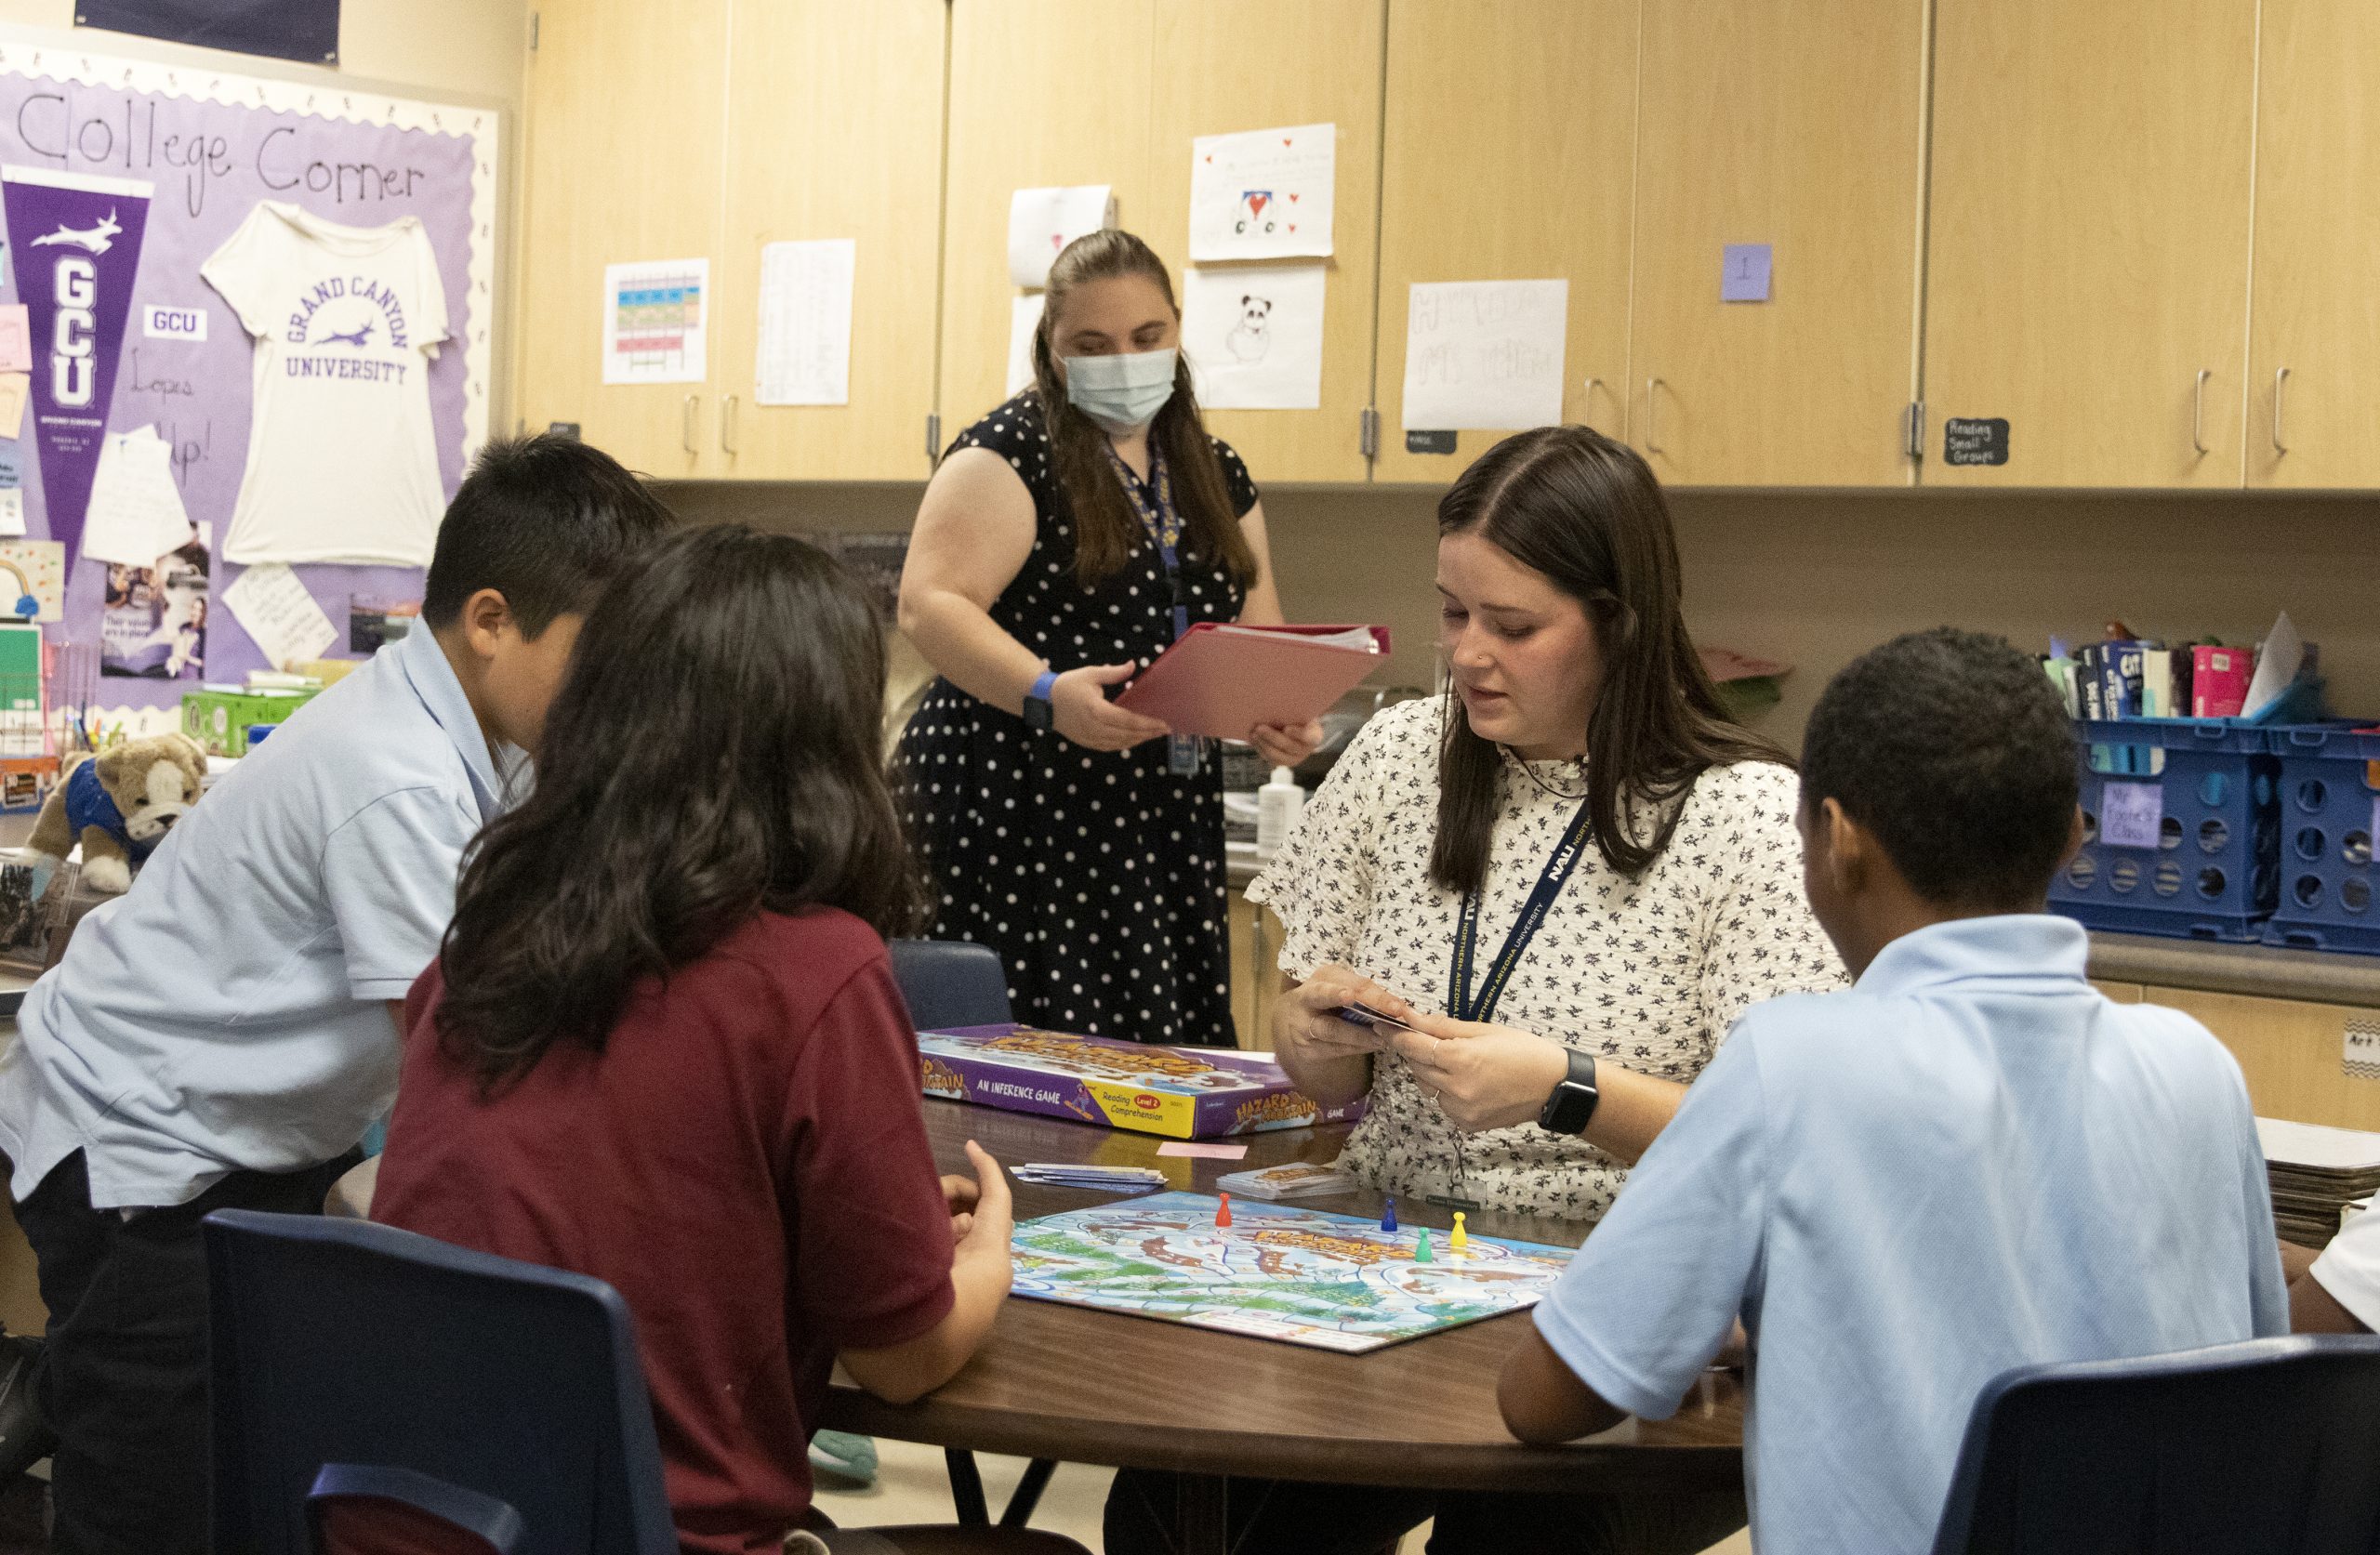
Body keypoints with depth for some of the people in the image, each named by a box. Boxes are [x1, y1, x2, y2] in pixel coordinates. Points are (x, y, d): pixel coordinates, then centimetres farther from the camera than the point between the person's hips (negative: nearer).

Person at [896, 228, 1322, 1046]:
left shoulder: (1216, 476, 17)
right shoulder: (1013, 451, -3)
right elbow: (929, 605, -13)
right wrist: (1047, 695, -28)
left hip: (1167, 824, 6)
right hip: (1016, 816, -6)